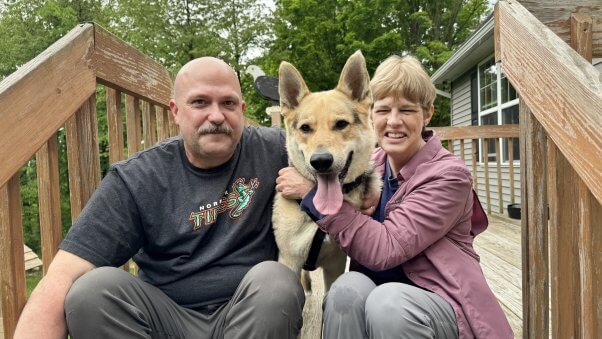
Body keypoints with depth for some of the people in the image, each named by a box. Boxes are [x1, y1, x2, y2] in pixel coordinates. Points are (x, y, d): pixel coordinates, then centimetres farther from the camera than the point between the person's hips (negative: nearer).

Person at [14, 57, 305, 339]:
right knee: (93, 288, -25)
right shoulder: (135, 179, -10)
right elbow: (63, 278, -16)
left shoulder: (272, 150, -7)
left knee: (274, 280, -32)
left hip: (255, 313, 0)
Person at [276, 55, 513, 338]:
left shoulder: (449, 176, -13)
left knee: (387, 299, -33)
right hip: (374, 291, 3)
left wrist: (314, 193, -22)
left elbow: (385, 249, -23)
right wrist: (355, 208, -16)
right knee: (347, 287, -29)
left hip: (437, 298, -3)